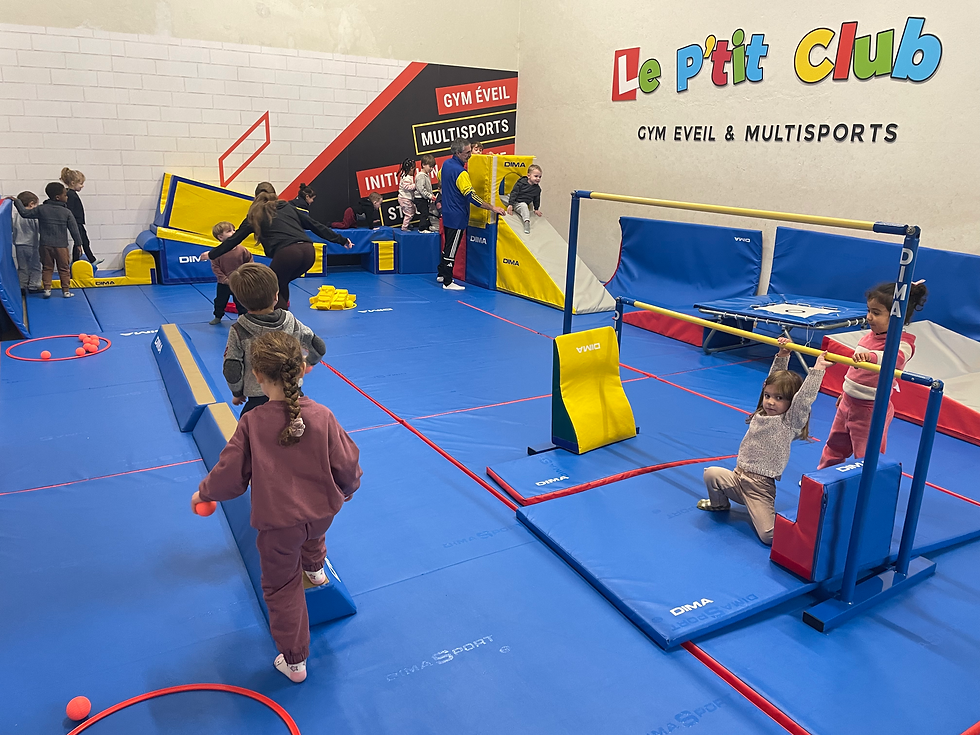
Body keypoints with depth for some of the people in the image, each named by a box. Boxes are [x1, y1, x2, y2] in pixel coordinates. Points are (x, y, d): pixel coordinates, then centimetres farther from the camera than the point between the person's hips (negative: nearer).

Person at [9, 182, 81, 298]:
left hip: (45, 245, 2)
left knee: (47, 268, 12)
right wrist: (78, 243, 6)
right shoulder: (66, 212, -5)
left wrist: (17, 201, 19)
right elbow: (74, 229, -3)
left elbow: (25, 213, 6)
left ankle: (47, 289, 7)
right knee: (64, 269, 6)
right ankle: (66, 291, 8)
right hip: (61, 245, -2)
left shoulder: (41, 209, 0)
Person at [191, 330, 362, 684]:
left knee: (282, 589, 18)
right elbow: (347, 465, -9)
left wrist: (203, 493, 10)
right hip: (323, 512, 2)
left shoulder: (251, 423, -22)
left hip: (278, 522, -2)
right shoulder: (322, 416, -18)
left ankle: (293, 661, 30)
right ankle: (314, 568, 66)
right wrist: (348, 489, 14)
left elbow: (231, 475, -12)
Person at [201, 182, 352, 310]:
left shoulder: (256, 215, 18)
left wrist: (212, 254, 34)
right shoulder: (288, 207, 26)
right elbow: (316, 225, 25)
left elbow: (234, 239, 22)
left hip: (286, 253, -5)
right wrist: (342, 240, 31)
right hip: (308, 251, 5)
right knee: (280, 283, 28)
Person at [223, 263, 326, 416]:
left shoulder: (238, 331, -11)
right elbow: (319, 348, 5)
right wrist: (309, 363, 27)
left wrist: (237, 393, 11)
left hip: (258, 399, -3)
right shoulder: (291, 321, -4)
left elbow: (231, 372, -9)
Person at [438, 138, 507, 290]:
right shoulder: (460, 173, -23)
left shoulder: (446, 163, 4)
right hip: (457, 216, -9)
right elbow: (471, 196, -27)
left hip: (447, 213, 9)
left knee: (447, 245, 20)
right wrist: (493, 208, -25)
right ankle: (448, 282, 3)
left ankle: (441, 274, 30)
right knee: (451, 249, -3)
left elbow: (440, 177, 25)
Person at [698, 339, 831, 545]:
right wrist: (782, 356, 10)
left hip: (761, 487, -6)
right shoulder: (761, 414, 8)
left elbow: (804, 398, -24)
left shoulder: (790, 423, -8)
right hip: (738, 477, 6)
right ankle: (719, 503, 13)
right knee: (711, 473, -19)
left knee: (769, 536, -18)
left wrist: (817, 369, -26)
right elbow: (775, 380, 14)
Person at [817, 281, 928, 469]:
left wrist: (870, 356, -63)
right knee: (834, 448, 23)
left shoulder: (902, 342, -20)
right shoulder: (871, 335, 5)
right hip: (849, 402, 9)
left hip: (871, 409, -8)